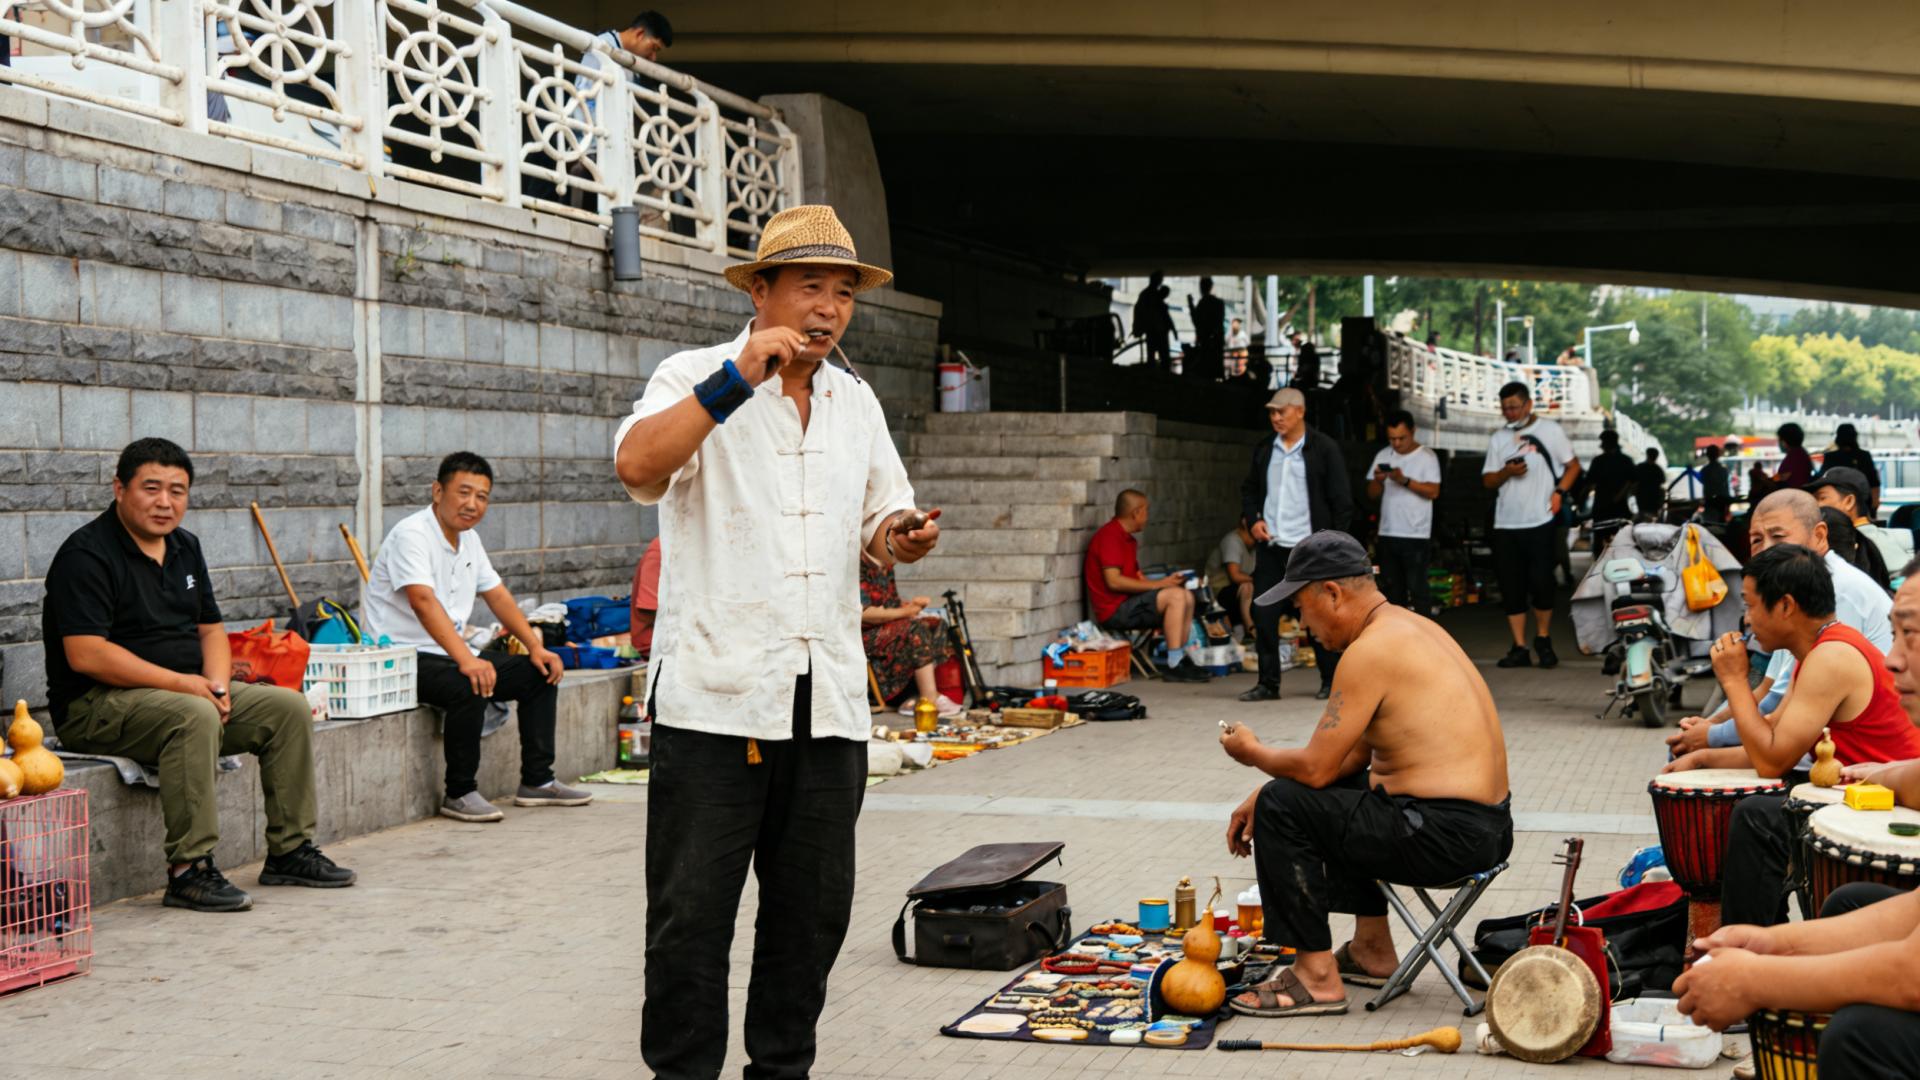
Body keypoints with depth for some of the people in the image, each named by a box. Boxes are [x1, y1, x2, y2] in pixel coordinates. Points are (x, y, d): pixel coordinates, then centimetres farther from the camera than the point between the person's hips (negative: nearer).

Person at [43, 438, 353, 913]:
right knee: (194, 717, -36)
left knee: (289, 707, -5)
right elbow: (85, 654, -22)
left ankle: (289, 851, 1)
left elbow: (211, 628, 16)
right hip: (99, 704, -8)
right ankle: (188, 870, -33)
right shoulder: (86, 554, -14)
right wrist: (182, 683, -23)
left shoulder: (184, 547, 13)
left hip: (189, 690, 8)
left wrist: (217, 685, -6)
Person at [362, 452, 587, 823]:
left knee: (540, 673, 2)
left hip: (453, 654, 9)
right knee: (468, 687, -35)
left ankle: (537, 781, 6)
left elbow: (498, 596, 17)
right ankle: (459, 793, -20)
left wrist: (536, 646, 4)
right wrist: (466, 660, -43)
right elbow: (423, 601, -32)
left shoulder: (468, 539, 11)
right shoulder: (412, 534, -18)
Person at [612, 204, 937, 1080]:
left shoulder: (858, 403, 17)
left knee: (813, 908, 11)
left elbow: (877, 522, 24)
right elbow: (637, 464, -19)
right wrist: (740, 376, -23)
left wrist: (899, 537, 0)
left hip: (829, 701, 5)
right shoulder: (696, 378, 0)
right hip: (716, 695, -5)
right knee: (693, 911, -1)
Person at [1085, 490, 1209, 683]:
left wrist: (1165, 581, -1)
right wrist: (1157, 584, -18)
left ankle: (1182, 659, 2)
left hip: (1129, 603, 10)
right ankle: (1174, 666, -21)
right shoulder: (1109, 536, -13)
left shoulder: (1128, 538, 20)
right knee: (1175, 596, -22)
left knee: (1187, 596, 3)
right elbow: (1114, 581, -22)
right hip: (1114, 610, -10)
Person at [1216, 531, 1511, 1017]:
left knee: (1281, 807, -8)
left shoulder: (1370, 650, -17)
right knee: (1339, 793, 31)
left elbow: (1315, 767, -16)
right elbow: (1352, 754, 20)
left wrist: (1253, 753, 5)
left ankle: (1316, 976, -2)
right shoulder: (1408, 626, 15)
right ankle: (1373, 949, 34)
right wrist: (1264, 793, 16)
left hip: (1446, 838, -10)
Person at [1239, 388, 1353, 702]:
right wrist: (1251, 519, 2)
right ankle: (1268, 683, 10)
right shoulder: (1264, 449, 10)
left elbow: (1342, 499, -3)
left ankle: (1331, 681, 16)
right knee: (1263, 615, 1)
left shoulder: (1324, 449, -4)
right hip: (1270, 546, 5)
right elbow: (1249, 488, 21)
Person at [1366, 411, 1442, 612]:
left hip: (1416, 535, -5)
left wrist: (1405, 481, -22)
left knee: (1417, 587, -4)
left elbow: (1433, 491, -12)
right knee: (1391, 588, 11)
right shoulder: (1382, 456, 10)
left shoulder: (1427, 457, -3)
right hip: (1388, 534, 5)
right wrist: (1378, 480, -11)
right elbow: (1372, 495, 10)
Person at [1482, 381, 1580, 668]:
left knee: (1541, 582, -7)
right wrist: (1507, 472, -8)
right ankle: (1519, 648, 8)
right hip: (1506, 523, 4)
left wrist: (1559, 492, -8)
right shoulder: (1498, 437, 13)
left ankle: (1543, 639, 13)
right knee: (1511, 588, 3)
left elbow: (1573, 465, 8)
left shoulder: (1549, 430, 4)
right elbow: (1488, 480, 13)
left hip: (1540, 521, -4)